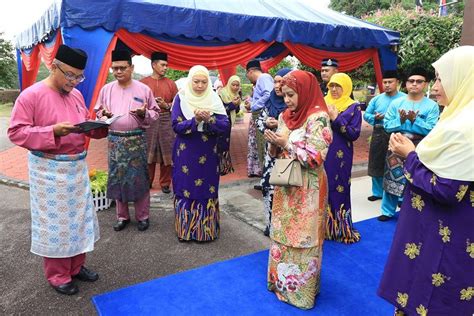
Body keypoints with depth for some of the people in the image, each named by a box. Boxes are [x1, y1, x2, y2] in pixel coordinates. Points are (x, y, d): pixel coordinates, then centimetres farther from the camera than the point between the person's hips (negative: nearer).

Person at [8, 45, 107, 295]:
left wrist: (99, 125, -6)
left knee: (79, 217, 14)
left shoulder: (76, 95, 8)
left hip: (77, 166, 7)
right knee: (53, 222, 5)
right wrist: (53, 131, -26)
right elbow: (16, 132, -14)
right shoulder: (31, 95, -12)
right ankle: (57, 276, 21)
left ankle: (76, 266, 31)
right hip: (49, 170, -6)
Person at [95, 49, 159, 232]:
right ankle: (122, 216, 23)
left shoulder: (144, 89, -1)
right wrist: (104, 114, -9)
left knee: (139, 178, 2)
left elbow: (155, 114, 3)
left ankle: (142, 216, 17)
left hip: (137, 139, -3)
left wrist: (144, 113, -18)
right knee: (117, 178, 8)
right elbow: (98, 111, 14)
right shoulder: (106, 89, 6)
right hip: (115, 140, 3)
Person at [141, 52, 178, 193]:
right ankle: (147, 181, 20)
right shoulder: (143, 82, 4)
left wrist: (166, 105, -10)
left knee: (166, 153, 2)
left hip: (166, 121, 1)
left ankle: (165, 183, 14)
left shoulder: (171, 83, 7)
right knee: (148, 153, 5)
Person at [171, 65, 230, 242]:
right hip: (185, 156, -1)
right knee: (185, 190, 5)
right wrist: (195, 120, -26)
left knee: (207, 191, 6)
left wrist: (209, 119, -24)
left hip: (208, 156, 1)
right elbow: (177, 126, -11)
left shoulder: (214, 99, 0)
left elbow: (226, 127, -7)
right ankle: (185, 230, 19)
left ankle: (207, 230, 20)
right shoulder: (181, 98, -2)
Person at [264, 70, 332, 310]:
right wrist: (274, 142, -9)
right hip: (286, 186, 7)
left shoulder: (318, 118, -16)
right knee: (282, 235, 17)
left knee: (302, 239, 6)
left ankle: (301, 289, 24)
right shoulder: (286, 116, 7)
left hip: (307, 190, -7)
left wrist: (287, 143, -20)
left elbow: (316, 158, -22)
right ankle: (282, 280, 35)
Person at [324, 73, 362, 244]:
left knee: (339, 190, 3)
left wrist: (336, 119, -18)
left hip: (340, 157, -3)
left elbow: (355, 134, -10)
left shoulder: (353, 107, -1)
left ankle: (342, 229, 18)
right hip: (322, 154, 3)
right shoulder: (323, 103, 9)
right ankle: (324, 226, 20)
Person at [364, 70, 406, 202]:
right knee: (376, 164, 10)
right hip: (379, 135, 4)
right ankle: (378, 192, 25)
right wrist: (374, 118, -8)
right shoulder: (376, 99, 10)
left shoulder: (404, 99, -3)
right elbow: (366, 114, 11)